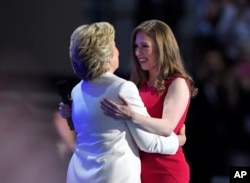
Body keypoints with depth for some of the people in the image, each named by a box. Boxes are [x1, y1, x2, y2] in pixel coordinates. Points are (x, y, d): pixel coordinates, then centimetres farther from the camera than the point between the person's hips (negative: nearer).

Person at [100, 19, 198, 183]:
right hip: (138, 167, 6)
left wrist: (131, 116, -37)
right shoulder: (141, 84, 13)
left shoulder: (178, 84, -7)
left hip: (165, 169, -6)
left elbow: (167, 127, -22)